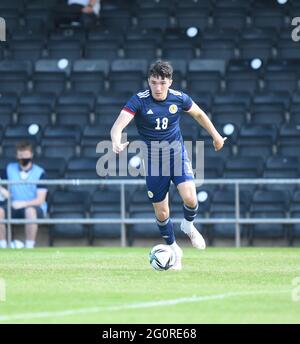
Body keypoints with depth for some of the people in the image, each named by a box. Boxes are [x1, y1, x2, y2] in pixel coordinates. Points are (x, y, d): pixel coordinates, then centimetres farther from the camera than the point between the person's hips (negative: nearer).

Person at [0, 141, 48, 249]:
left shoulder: (40, 172, -5)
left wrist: (23, 204, -26)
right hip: (14, 208, 4)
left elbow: (40, 200, -10)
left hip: (36, 208, -4)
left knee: (30, 211, -39)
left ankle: (29, 247, -33)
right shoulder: (10, 169, 7)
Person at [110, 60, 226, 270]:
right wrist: (117, 143, -52)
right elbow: (118, 125, -31)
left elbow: (199, 114, 11)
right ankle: (174, 250, 28)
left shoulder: (179, 98, -10)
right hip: (153, 161, -1)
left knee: (189, 197, -22)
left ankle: (189, 225, 12)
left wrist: (216, 136, 21)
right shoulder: (139, 101, -18)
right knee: (161, 212, 4)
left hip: (178, 155, 1)